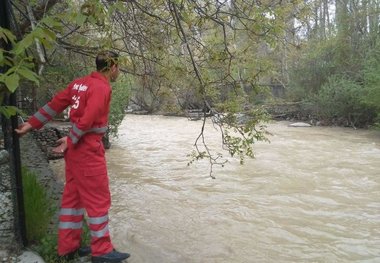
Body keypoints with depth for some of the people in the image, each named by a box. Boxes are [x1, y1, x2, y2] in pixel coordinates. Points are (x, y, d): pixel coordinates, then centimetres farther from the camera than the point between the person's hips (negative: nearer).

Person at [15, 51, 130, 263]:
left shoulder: (80, 83, 11)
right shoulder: (101, 88, -16)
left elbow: (55, 104, 10)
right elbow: (87, 120, -22)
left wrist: (31, 124, 13)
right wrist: (70, 141, -10)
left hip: (76, 149, 9)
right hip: (88, 150, -9)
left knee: (73, 196, 14)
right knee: (99, 199, 0)